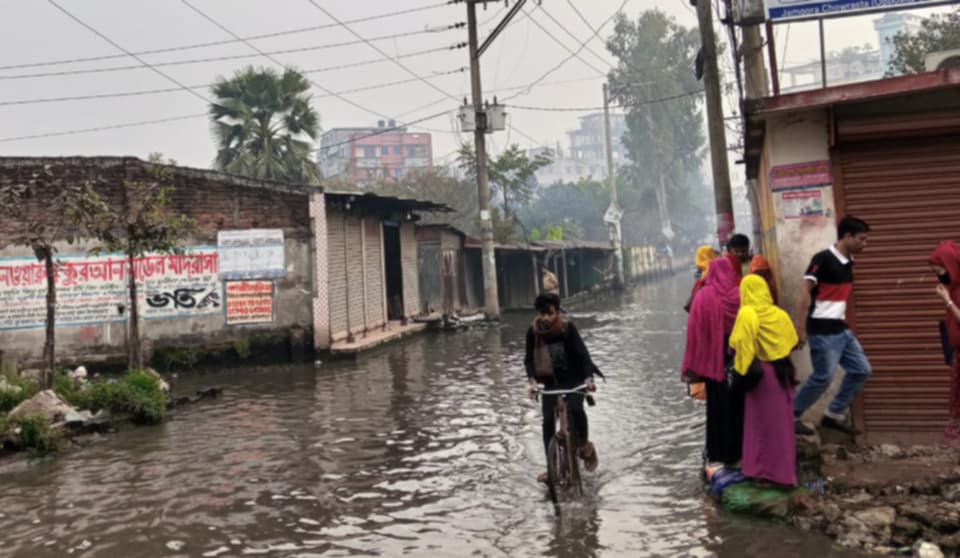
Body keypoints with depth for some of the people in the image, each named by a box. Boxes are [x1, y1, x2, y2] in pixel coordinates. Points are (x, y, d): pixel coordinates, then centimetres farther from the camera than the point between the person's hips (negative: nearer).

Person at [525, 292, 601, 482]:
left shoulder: (568, 328, -15)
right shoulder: (533, 332, -8)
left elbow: (582, 353, -20)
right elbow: (529, 359, -7)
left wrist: (588, 378, -33)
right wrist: (532, 380, -25)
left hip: (574, 379, -3)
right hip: (551, 382, 3)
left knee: (575, 408, -28)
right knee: (548, 422, -8)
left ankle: (585, 445, 0)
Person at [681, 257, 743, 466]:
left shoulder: (703, 297, -9)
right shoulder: (740, 295, -4)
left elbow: (695, 332, -9)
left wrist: (693, 365, -3)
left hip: (714, 360, -2)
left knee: (717, 407, 7)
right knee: (738, 405, 12)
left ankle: (718, 455, 12)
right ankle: (737, 452, 20)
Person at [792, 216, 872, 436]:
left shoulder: (848, 262, 11)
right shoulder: (823, 259, -14)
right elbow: (805, 292, -18)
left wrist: (843, 322, 23)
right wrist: (800, 327, -21)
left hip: (841, 329, 9)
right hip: (822, 331, -9)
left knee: (861, 370, 8)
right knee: (823, 377, -5)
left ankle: (834, 415, 19)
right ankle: (791, 416, 11)